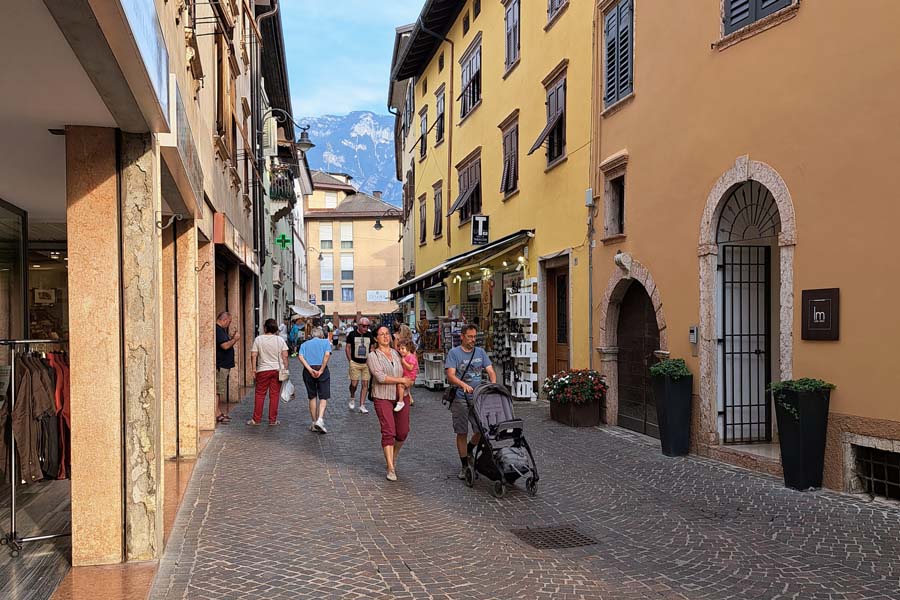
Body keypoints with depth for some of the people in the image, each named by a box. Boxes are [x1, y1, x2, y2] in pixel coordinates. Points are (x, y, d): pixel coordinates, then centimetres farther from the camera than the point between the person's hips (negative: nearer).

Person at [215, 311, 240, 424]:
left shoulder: (220, 330, 18)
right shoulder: (218, 330, -16)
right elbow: (225, 346, -24)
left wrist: (232, 338, 10)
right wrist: (235, 339, -10)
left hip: (223, 365, 11)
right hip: (220, 366, -11)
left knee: (220, 390, 14)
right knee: (218, 390, -7)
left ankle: (220, 413, 20)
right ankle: (218, 414, -4)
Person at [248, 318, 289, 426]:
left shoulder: (258, 339, -2)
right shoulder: (280, 339, 0)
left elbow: (253, 355, -5)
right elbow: (285, 356, -2)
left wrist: (254, 368, 1)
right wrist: (285, 369, 5)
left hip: (263, 370, -1)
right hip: (277, 370, 1)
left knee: (260, 394, 8)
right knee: (274, 395, 5)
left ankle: (256, 419, 11)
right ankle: (273, 420, 8)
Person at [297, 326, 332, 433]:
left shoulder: (305, 344, 16)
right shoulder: (325, 342, 10)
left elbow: (301, 357, -2)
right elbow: (327, 355, -9)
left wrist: (310, 370, -9)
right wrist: (321, 370, -10)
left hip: (308, 371, 2)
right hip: (322, 369, -2)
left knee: (312, 397, 14)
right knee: (323, 397, 2)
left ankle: (314, 423, 17)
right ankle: (320, 419, -17)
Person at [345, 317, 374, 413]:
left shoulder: (370, 335, 4)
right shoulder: (352, 334, -2)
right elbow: (347, 348, 4)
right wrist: (350, 361, -1)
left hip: (366, 363, 2)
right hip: (355, 363, -2)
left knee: (365, 384, 0)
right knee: (354, 384, -2)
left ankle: (362, 405, 8)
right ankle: (352, 399, 28)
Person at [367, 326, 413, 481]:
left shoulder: (396, 353, 11)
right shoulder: (373, 356, -4)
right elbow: (380, 377, -16)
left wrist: (408, 384, 4)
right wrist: (401, 380, -12)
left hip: (401, 397, 5)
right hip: (383, 398, -5)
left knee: (403, 433, 5)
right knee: (388, 432, -11)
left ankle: (393, 457, 31)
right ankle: (391, 469, -5)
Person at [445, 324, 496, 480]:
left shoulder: (480, 352, 9)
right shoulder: (454, 353, -4)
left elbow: (490, 371, 3)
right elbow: (450, 375, -15)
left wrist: (493, 385, -18)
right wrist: (463, 384, -33)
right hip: (460, 399, -4)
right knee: (462, 433, 2)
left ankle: (469, 450, 34)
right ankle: (465, 466, 14)